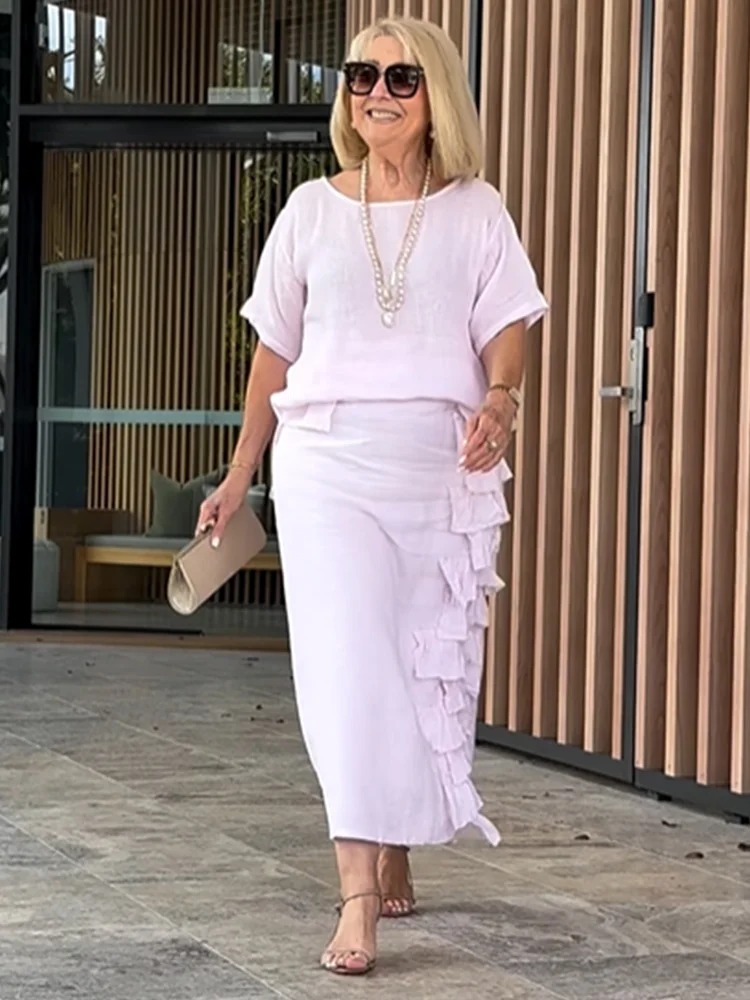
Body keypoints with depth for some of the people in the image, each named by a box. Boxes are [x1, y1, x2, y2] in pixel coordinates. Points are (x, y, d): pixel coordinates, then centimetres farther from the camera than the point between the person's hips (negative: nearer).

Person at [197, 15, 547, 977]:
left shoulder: (475, 212, 6)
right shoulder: (311, 211, 9)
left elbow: (505, 328, -1)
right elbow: (275, 350, 13)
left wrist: (497, 401, -24)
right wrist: (239, 474, 14)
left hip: (443, 467, 1)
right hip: (330, 463, 0)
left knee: (426, 670, 7)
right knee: (347, 667, -11)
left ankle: (396, 861, 26)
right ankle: (358, 899, -13)